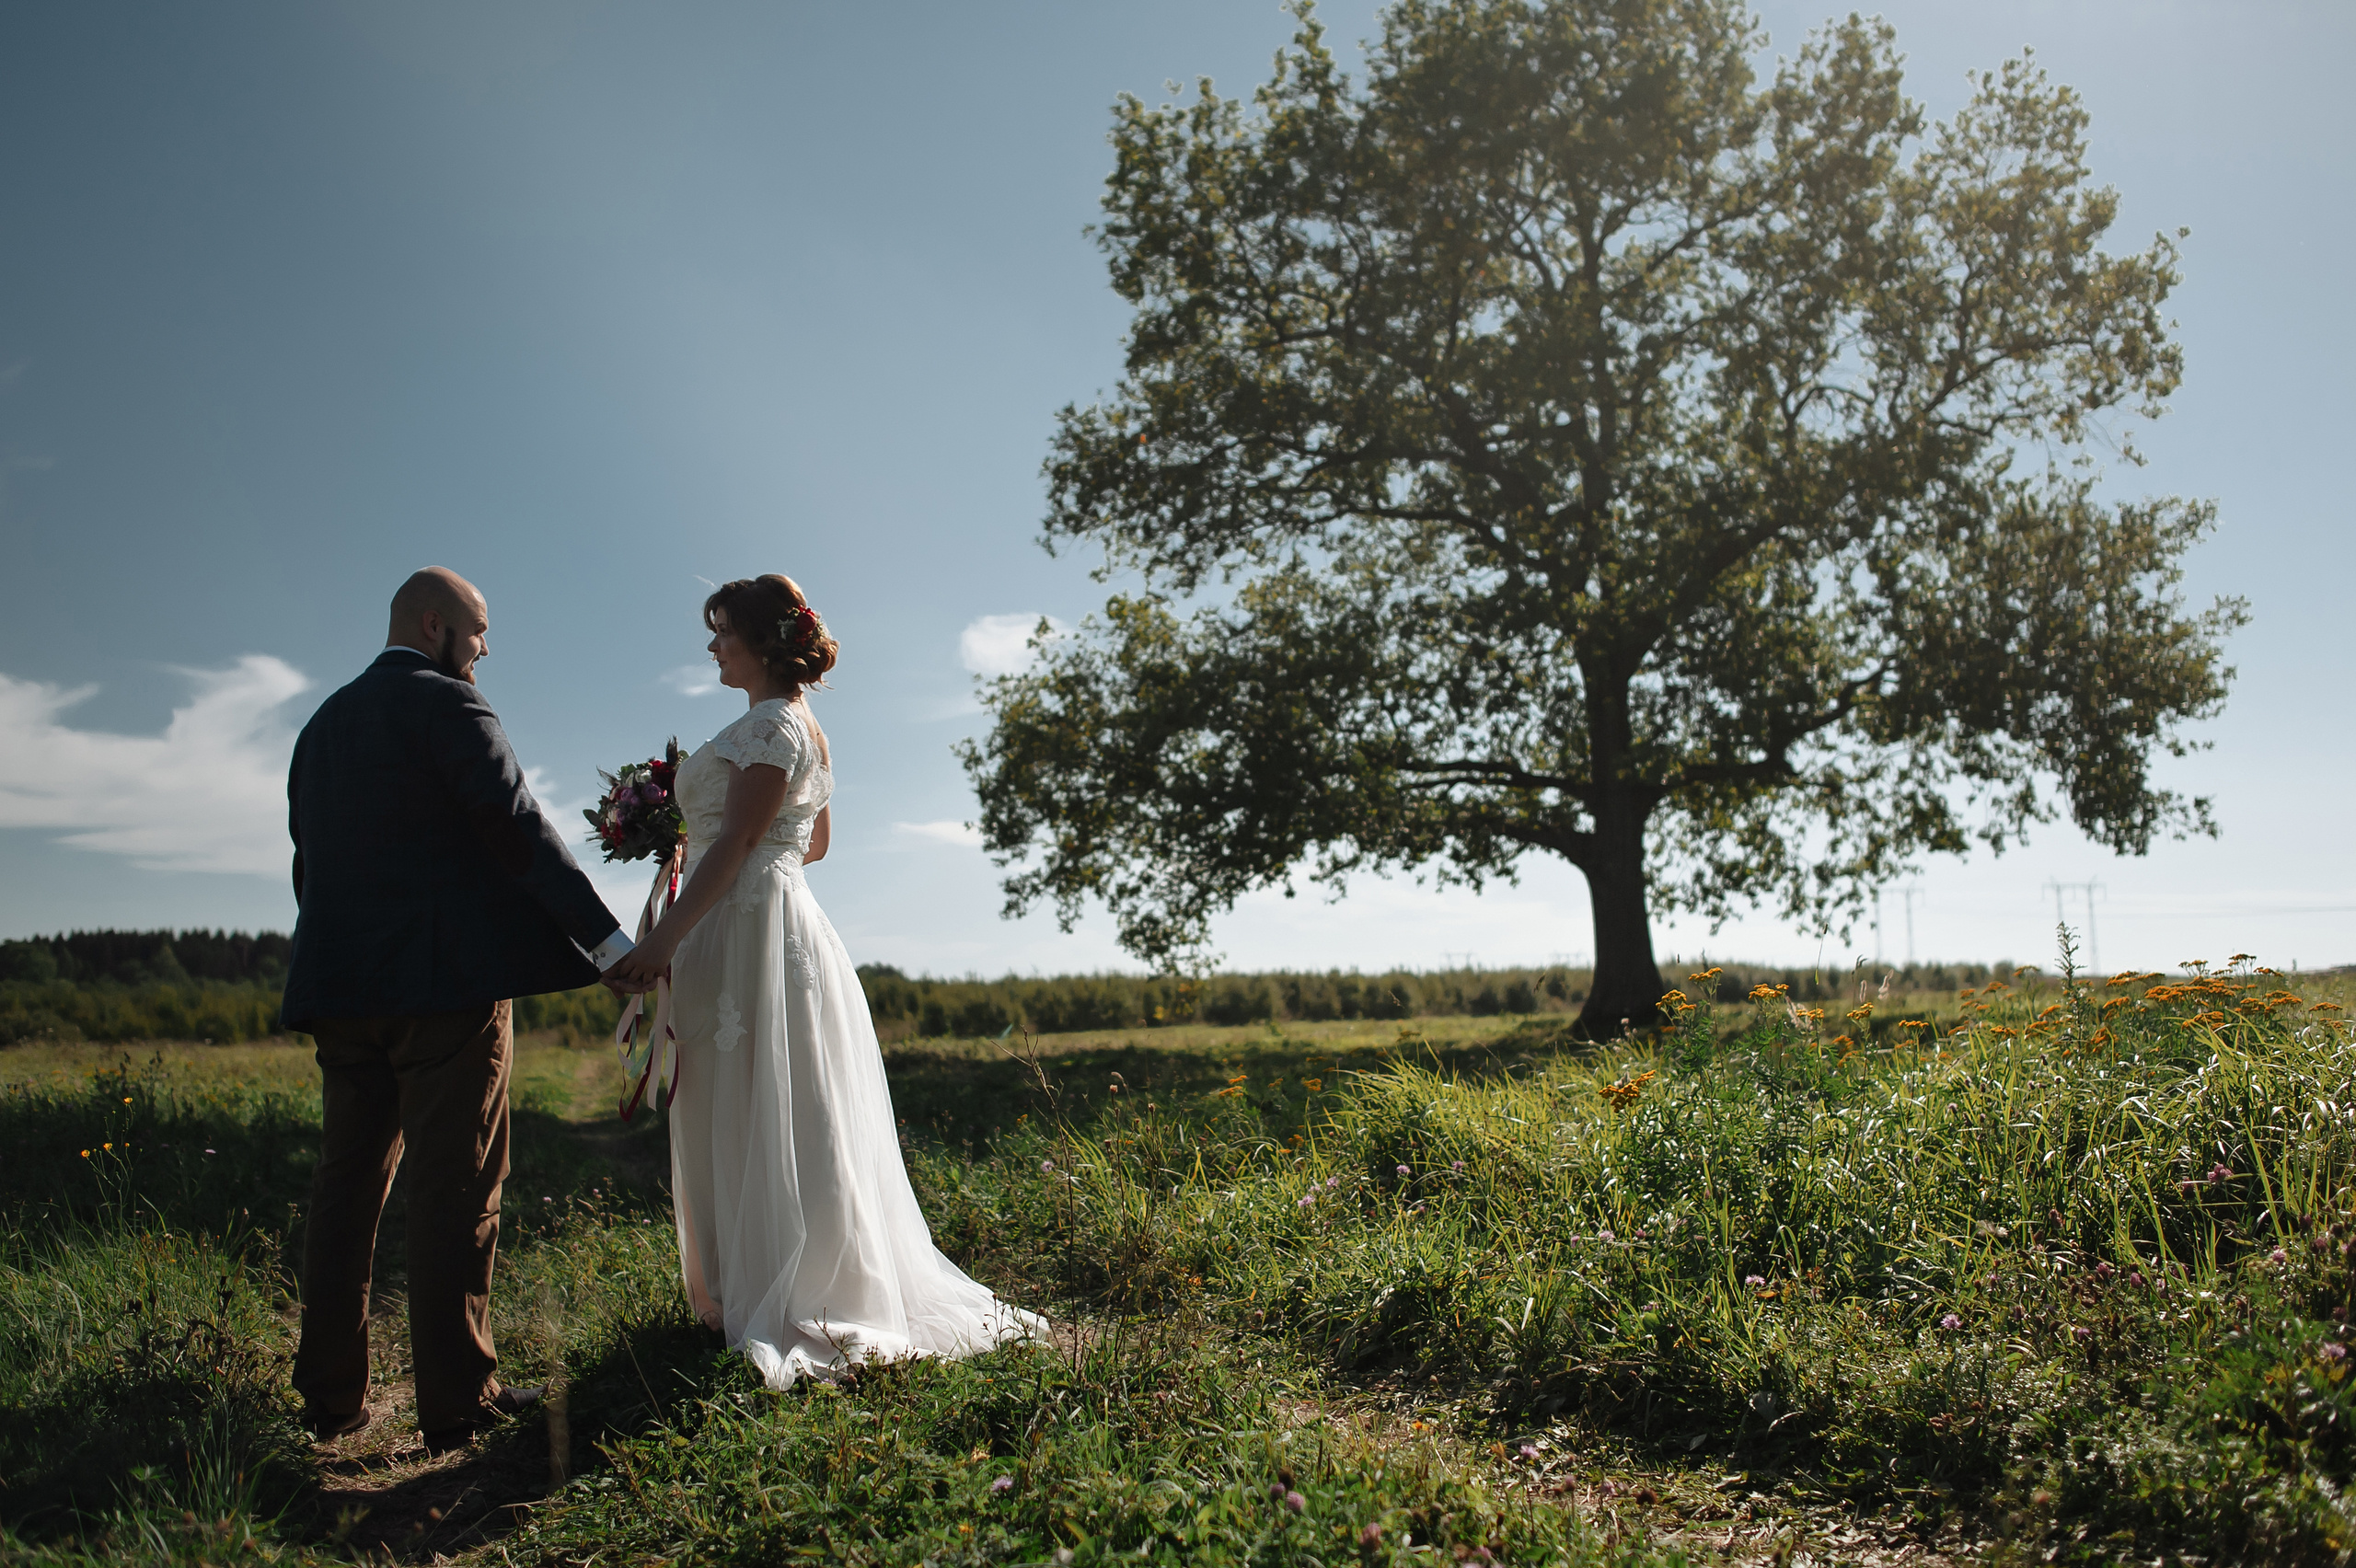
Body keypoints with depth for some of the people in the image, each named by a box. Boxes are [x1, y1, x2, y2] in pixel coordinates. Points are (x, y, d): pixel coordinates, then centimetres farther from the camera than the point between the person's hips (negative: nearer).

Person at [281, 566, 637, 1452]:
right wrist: (608, 941, -14)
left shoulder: (322, 724, 18)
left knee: (347, 1188, 12)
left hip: (343, 989, 8)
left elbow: (310, 861, 19)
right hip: (447, 982, -7)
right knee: (455, 1192, -2)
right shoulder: (447, 704, -6)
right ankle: (456, 1400, 3)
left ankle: (330, 1397, 18)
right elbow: (518, 829, -15)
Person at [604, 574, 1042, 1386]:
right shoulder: (802, 726, 18)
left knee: (751, 1124, -3)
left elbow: (736, 842, -19)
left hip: (753, 927, -10)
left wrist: (663, 938, -20)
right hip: (778, 918, 10)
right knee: (749, 1124, 14)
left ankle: (778, 1307, 5)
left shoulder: (773, 723, -12)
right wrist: (689, 824, 29)